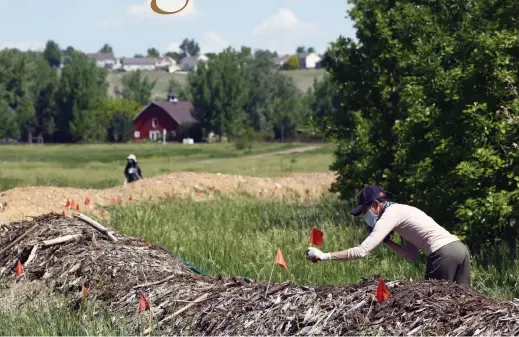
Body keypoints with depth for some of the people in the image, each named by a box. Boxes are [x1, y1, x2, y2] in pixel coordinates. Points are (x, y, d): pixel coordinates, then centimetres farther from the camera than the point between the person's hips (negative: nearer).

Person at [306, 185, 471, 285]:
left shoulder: (389, 215, -4)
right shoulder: (401, 211, 23)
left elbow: (361, 252, -13)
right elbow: (412, 255, 19)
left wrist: (324, 256, -11)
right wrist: (386, 241, 14)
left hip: (443, 254, -9)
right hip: (459, 248, 9)